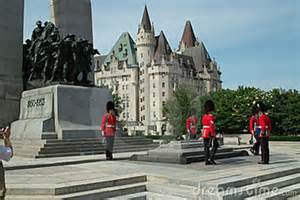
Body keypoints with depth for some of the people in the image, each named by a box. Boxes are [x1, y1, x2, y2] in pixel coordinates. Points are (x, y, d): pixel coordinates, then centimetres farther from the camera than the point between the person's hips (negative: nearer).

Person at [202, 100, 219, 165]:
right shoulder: (211, 116, -13)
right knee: (215, 145, 2)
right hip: (210, 134, -8)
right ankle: (211, 158, -6)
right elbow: (212, 126, -20)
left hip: (204, 133, 8)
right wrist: (213, 135, -21)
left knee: (206, 147, 6)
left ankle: (207, 161, 7)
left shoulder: (204, 116, 12)